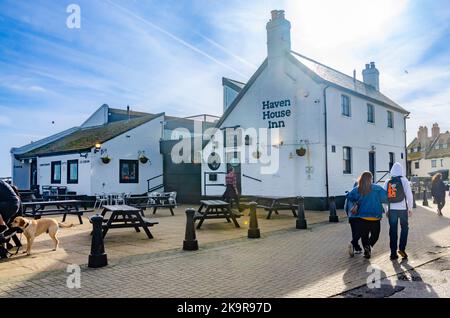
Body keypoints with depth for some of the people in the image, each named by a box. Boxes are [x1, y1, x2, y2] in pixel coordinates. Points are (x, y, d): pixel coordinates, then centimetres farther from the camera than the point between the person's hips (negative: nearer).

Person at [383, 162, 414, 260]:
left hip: (391, 209, 2)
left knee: (393, 230, 7)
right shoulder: (404, 180, -4)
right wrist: (410, 208, 4)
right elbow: (409, 195, -6)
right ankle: (402, 248, 3)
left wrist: (386, 210, 11)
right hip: (403, 208, -2)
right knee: (404, 228, 15)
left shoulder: (387, 182, 3)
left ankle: (393, 253, 8)